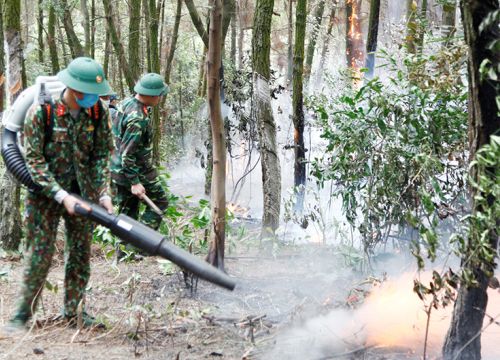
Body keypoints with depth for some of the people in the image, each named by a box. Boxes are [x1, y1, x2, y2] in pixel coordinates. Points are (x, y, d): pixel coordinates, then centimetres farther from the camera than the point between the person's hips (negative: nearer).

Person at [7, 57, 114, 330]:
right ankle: (23, 313, 8)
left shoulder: (99, 113, -6)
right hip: (45, 193, -4)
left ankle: (73, 311, 20)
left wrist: (103, 193, -13)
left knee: (80, 254, 8)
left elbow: (102, 156, -1)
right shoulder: (41, 112, -18)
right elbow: (34, 160, -16)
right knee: (40, 254, -5)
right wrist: (62, 195, -22)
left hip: (82, 193, 4)